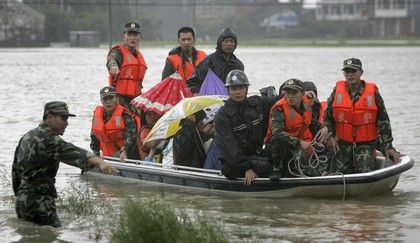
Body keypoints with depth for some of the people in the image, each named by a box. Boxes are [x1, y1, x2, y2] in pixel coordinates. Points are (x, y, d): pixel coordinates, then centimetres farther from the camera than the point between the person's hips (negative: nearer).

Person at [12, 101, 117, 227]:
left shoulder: (27, 136, 17)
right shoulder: (47, 138, -16)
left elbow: (16, 169, 24)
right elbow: (69, 152, -34)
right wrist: (99, 161, -48)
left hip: (23, 199, 10)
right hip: (38, 202, -10)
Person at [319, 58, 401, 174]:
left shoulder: (372, 92, -1)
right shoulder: (337, 91, 3)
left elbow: (383, 121, 3)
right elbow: (327, 116, 13)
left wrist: (388, 147, 0)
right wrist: (331, 136, -1)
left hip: (366, 144, -2)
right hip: (342, 144, 2)